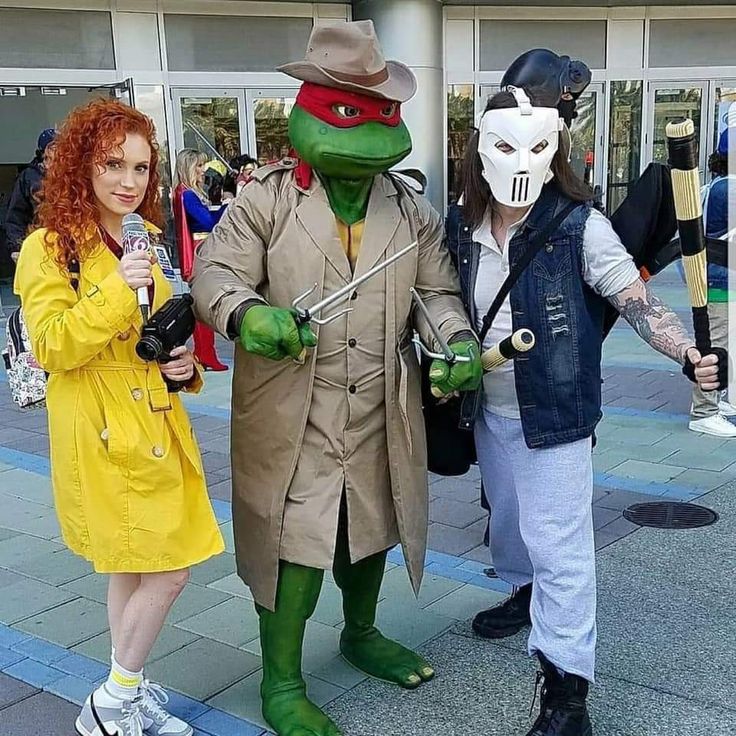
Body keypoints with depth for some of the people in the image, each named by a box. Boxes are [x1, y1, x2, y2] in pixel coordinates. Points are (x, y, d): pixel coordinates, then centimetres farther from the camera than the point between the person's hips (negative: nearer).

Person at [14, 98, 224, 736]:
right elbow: (49, 349, -17)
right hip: (102, 431, -7)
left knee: (134, 569, 15)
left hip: (156, 423, 7)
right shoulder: (50, 247, -10)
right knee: (167, 570, -5)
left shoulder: (146, 238, 13)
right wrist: (116, 290, -27)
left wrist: (181, 363, 3)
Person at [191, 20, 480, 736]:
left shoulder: (412, 211, 4)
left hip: (380, 413, 5)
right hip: (291, 415, -4)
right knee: (294, 543, -1)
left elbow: (436, 290, 7)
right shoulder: (266, 199, -8)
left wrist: (457, 339, -15)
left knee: (371, 529, 21)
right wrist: (248, 314, -32)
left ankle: (361, 633, 48)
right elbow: (215, 272, -10)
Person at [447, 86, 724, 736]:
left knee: (558, 546, -3)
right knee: (508, 516, 26)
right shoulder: (462, 227, -2)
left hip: (554, 412, -5)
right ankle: (528, 593, 54)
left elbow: (639, 303, -21)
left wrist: (689, 354, -37)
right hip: (488, 410, 6)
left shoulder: (579, 228, -16)